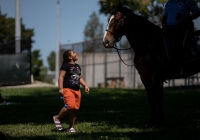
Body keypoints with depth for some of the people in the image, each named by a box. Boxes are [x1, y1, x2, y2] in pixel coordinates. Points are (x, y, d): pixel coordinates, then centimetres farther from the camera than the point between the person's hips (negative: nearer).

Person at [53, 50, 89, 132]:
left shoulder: (77, 66, 22)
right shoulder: (65, 66, -3)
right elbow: (61, 77, -9)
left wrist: (85, 85, 17)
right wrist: (61, 88, -18)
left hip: (77, 90, 8)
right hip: (68, 89, -8)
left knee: (75, 109, 3)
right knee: (70, 106, -24)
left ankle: (71, 127, 12)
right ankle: (57, 118, -2)